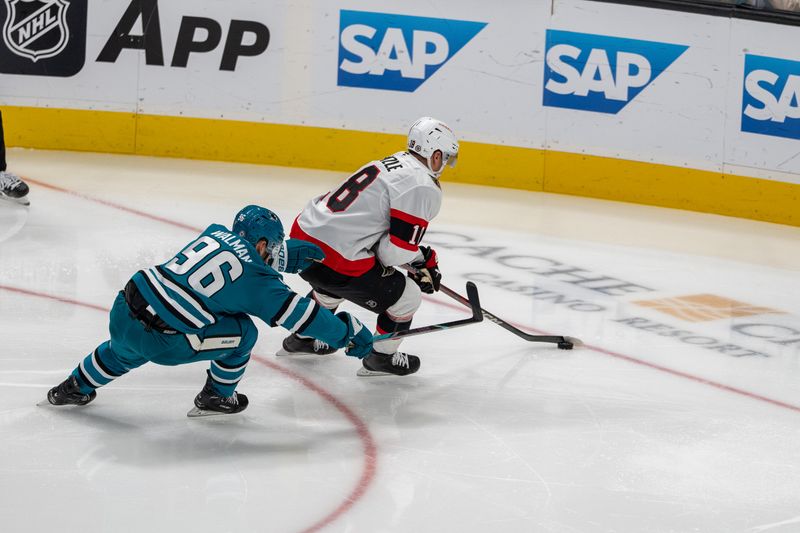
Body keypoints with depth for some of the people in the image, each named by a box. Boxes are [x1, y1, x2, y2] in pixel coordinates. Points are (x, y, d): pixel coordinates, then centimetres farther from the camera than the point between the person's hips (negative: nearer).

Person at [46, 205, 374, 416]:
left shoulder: (216, 232, 14)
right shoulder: (257, 280, -4)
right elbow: (300, 315, 2)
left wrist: (292, 255, 34)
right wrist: (348, 333, 13)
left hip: (123, 311, 7)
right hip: (160, 342, -7)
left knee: (128, 347, 41)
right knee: (242, 332, 9)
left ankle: (74, 388, 50)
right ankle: (216, 398, 23)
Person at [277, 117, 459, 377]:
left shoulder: (390, 164, 17)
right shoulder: (423, 187, -11)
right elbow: (397, 250, -14)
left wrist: (424, 260, 26)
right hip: (335, 258, -9)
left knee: (334, 285, 41)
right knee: (407, 296, 9)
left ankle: (302, 338, 56)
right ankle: (381, 358, 26)